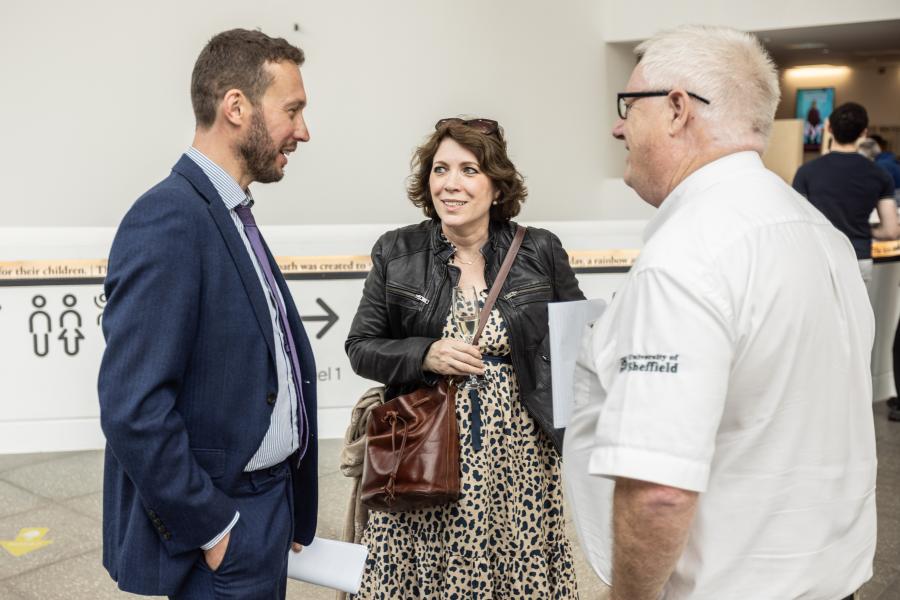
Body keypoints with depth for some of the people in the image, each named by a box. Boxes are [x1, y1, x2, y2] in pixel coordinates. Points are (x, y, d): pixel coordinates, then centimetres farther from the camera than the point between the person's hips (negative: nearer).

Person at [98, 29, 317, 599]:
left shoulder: (232, 214, 9)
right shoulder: (168, 219, -20)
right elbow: (133, 408, -25)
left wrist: (289, 505, 9)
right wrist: (211, 529, -17)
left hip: (265, 506, 9)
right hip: (219, 520, -8)